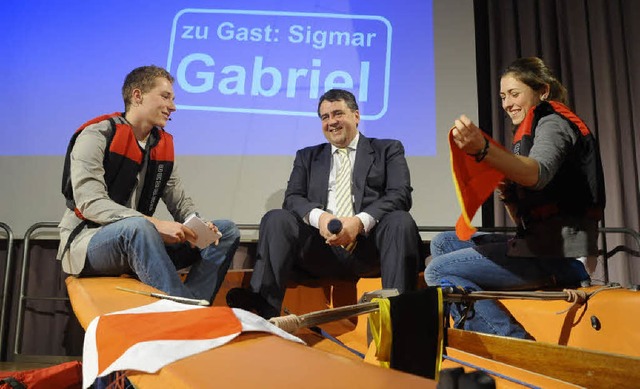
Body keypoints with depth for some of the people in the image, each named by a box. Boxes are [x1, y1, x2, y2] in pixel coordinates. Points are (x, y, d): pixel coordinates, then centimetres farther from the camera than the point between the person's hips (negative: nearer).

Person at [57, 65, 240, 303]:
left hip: (138, 241, 7)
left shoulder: (163, 145, 11)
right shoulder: (97, 136, -9)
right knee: (137, 226, -40)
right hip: (86, 241, -7)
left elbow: (180, 202, 11)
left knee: (226, 230, -5)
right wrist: (154, 224, -32)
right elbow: (91, 204, -21)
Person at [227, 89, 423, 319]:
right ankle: (264, 308, -34)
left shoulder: (388, 150, 16)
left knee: (401, 220, -30)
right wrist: (318, 217, -15)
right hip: (322, 245, 2)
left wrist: (360, 221, -19)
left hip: (369, 244, -1)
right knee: (276, 219, -21)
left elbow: (400, 195, 0)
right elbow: (292, 198, 9)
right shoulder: (307, 156, 24)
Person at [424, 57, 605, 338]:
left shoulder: (553, 123, -3)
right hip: (538, 243, 10)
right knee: (442, 244, 10)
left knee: (438, 270, -14)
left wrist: (482, 150, -45)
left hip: (559, 253, -10)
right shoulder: (529, 134, 24)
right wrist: (508, 195, -1)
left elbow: (538, 174, -29)